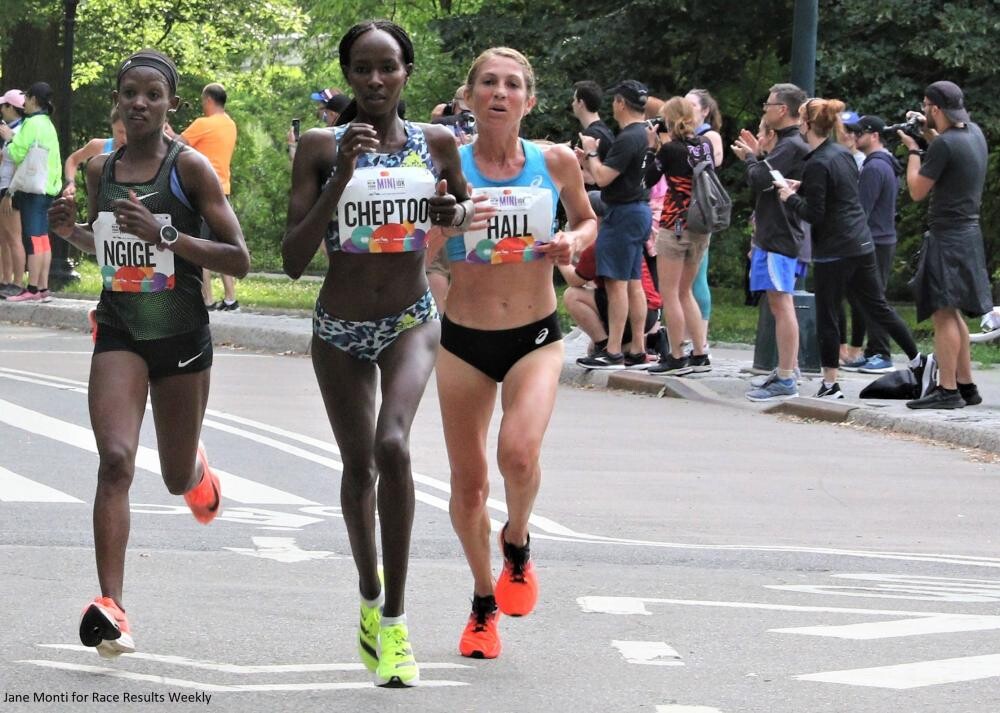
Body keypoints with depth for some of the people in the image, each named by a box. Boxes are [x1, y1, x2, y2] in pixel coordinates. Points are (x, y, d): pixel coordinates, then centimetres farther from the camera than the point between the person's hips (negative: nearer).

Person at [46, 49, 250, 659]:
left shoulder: (190, 167, -10)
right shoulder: (101, 170, 4)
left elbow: (239, 260, -12)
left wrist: (166, 235, -24)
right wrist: (72, 231, 0)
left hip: (182, 337, -2)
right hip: (120, 333, 2)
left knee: (177, 478, 14)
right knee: (116, 460, -19)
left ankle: (198, 467, 54)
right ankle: (112, 609, -26)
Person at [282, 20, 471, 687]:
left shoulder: (437, 143, -4)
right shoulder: (322, 146, -8)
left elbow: (468, 205, 16)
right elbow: (293, 259, -13)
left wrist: (456, 212, -9)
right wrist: (341, 177, -23)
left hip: (412, 321, -1)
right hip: (340, 327, 1)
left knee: (392, 444, -25)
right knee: (359, 466, 13)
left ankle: (394, 619, -17)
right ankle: (370, 597, 40)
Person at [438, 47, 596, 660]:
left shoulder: (557, 163, -4)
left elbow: (587, 220, 15)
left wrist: (573, 241, -8)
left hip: (536, 337, -1)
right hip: (465, 339, 1)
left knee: (519, 454, -25)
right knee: (469, 483, 7)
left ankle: (518, 543, 8)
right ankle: (485, 601, 32)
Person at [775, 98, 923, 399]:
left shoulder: (817, 164, -17)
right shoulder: (844, 153, 9)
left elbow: (814, 214, -18)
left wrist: (790, 197, -3)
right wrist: (801, 188, 15)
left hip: (834, 250, -8)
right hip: (862, 244, 8)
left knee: (827, 317, 1)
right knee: (877, 307, 16)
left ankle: (830, 384, 4)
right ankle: (918, 360, 17)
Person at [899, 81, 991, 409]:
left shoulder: (944, 144, -19)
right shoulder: (974, 133, 7)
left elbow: (917, 191, -12)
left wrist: (913, 150, -1)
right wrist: (930, 136, 17)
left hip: (947, 236, -10)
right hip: (969, 232, 10)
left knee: (943, 313, -9)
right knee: (952, 313, 17)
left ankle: (947, 390, -12)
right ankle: (966, 385, 20)